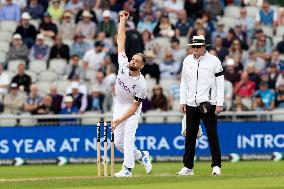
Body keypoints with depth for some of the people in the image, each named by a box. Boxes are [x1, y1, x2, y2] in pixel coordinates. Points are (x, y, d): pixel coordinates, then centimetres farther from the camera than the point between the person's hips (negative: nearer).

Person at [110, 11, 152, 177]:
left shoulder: (141, 84, -25)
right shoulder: (124, 65, -15)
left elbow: (135, 106, -21)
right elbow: (121, 42, -11)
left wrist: (120, 120, -27)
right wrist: (123, 21, -13)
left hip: (132, 110, -5)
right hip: (119, 106, 5)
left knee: (128, 137, -21)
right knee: (118, 142, 4)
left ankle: (127, 169, -21)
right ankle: (141, 156, 26)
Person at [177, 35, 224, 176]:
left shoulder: (213, 60, -3)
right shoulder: (187, 61, 10)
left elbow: (220, 83, -4)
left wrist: (220, 103, -10)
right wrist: (182, 101, 8)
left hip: (208, 104, -4)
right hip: (191, 104, 4)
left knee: (212, 135, -5)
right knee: (190, 136, 6)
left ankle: (216, 166, 0)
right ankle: (188, 167, 10)